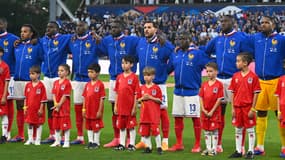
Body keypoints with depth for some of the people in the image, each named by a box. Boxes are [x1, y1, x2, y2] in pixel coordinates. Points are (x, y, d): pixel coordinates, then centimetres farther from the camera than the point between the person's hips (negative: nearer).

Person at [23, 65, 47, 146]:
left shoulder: (41, 85, -10)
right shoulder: (28, 85, 5)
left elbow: (43, 98, -9)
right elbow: (26, 97, 10)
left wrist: (41, 109, -11)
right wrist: (25, 107, 5)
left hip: (38, 109, -5)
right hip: (29, 108, 5)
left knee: (39, 124, 5)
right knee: (29, 124, 10)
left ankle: (38, 140, 12)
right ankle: (30, 139, 20)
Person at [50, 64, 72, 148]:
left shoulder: (67, 83, -10)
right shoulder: (56, 82, 11)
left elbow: (65, 96, -13)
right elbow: (54, 94, 8)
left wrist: (59, 105, -14)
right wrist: (55, 104, -7)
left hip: (64, 107, -7)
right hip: (56, 107, 7)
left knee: (65, 124, -3)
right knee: (56, 124, 12)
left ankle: (66, 142, 3)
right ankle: (57, 141, 22)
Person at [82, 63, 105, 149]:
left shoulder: (100, 84, -11)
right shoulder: (87, 85, 8)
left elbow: (102, 99, -11)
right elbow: (85, 98, 11)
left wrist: (100, 111, -14)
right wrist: (84, 109, 7)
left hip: (96, 111, -6)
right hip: (88, 111, 6)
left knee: (96, 127, 3)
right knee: (89, 126, 12)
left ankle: (96, 142, 12)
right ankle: (90, 141, 22)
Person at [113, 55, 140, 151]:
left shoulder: (134, 77, -8)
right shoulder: (119, 77, 8)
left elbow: (136, 94, -8)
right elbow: (117, 93, 12)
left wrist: (134, 107, -11)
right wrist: (115, 106, 8)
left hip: (130, 107, -5)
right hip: (121, 106, 5)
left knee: (131, 126, 2)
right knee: (121, 126, 12)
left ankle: (131, 144, 9)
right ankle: (122, 144, 20)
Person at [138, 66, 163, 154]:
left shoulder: (156, 88, -3)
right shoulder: (142, 88, 10)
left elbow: (160, 100, -5)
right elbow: (138, 100, 13)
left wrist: (150, 97, -14)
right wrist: (142, 98, -7)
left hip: (154, 114, -5)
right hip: (144, 114, 5)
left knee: (155, 130, -8)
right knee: (145, 131, 6)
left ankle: (159, 147, 1)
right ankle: (148, 147, 16)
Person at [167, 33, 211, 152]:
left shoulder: (198, 54, -5)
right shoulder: (175, 55, 12)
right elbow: (167, 69, 15)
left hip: (192, 91, -6)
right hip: (178, 91, 6)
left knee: (195, 118, -1)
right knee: (177, 117, 8)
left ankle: (197, 145, 7)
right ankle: (179, 144, 18)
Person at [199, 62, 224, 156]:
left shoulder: (219, 84, -9)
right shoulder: (204, 85, 6)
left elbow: (219, 99, -12)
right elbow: (201, 97, 6)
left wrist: (212, 111, -14)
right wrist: (203, 109, -6)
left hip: (215, 112, -5)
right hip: (205, 112, 5)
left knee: (214, 131, 0)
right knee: (206, 131, 10)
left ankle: (214, 149, 7)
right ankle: (208, 149, 17)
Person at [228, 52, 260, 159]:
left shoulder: (253, 76, -7)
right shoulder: (235, 76, 6)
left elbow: (256, 93, -7)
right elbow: (233, 93, 8)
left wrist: (253, 109, -11)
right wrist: (233, 108, 4)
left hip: (248, 107, -5)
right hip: (237, 107, 5)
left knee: (250, 130, 2)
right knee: (238, 130, 10)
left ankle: (250, 151, 8)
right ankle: (238, 151, 18)